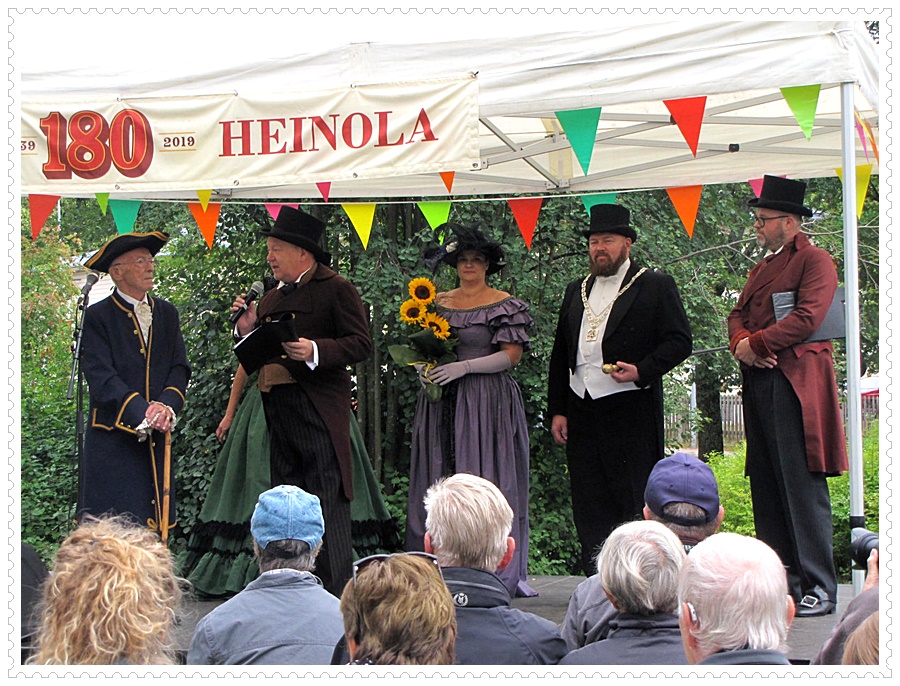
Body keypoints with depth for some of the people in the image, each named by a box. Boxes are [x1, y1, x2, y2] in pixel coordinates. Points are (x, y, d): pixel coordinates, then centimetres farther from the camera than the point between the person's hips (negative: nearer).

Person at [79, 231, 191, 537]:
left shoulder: (167, 313, 15)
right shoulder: (97, 316, -2)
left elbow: (180, 368, 9)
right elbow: (101, 377, -11)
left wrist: (166, 405, -11)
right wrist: (142, 412, -21)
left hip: (156, 438, 5)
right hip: (113, 438, -5)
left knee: (153, 527, 2)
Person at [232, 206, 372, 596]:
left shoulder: (336, 290, -1)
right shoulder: (271, 300, 21)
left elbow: (361, 344, -9)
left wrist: (315, 351, -22)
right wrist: (247, 331, 5)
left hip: (319, 409, -8)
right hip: (278, 410, 8)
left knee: (328, 505, -9)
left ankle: (337, 595, -6)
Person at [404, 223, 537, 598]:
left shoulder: (504, 305, 1)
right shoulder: (437, 303, 15)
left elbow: (512, 355, -6)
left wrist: (464, 367, -15)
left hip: (487, 401, -4)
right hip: (443, 402, 5)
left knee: (487, 479, -7)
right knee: (441, 480, 0)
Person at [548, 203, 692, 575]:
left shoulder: (656, 286, 3)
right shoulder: (576, 292, 19)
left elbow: (679, 341, -2)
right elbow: (560, 355, 20)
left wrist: (642, 370, -17)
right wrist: (556, 410, 12)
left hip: (631, 412, -5)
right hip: (581, 411, 5)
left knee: (633, 501, -5)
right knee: (588, 506, 3)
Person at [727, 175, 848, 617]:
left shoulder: (815, 261, -4)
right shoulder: (763, 266, 24)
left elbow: (807, 317, -15)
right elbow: (739, 313, 18)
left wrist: (757, 343, -12)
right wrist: (741, 342, -4)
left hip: (794, 383, -9)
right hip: (758, 382, 9)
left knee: (802, 485, -10)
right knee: (765, 483, 7)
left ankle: (819, 588, -8)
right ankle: (780, 578, 12)